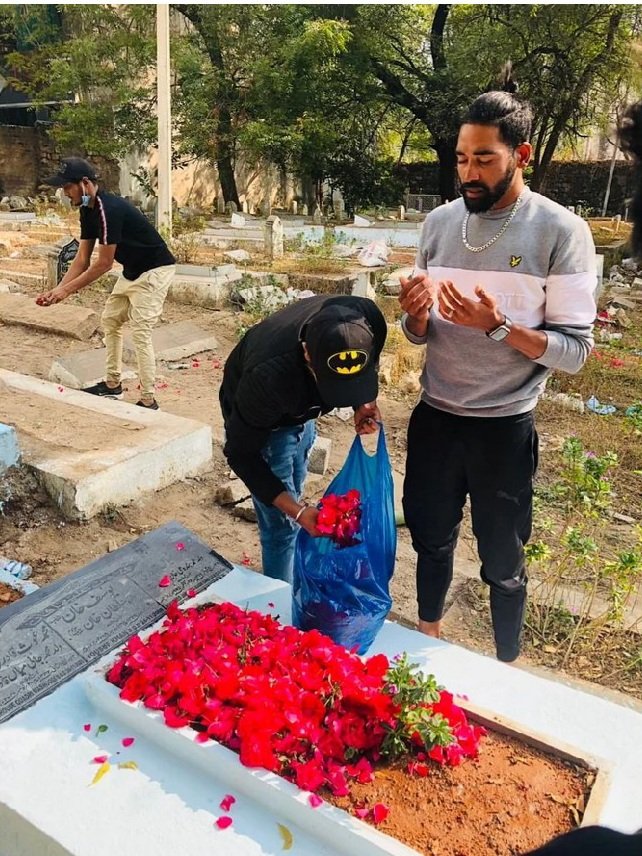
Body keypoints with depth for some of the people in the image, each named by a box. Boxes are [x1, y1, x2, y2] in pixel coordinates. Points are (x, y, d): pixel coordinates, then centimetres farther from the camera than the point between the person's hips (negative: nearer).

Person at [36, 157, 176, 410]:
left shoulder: (109, 209, -26)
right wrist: (58, 288, -4)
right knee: (110, 321, 14)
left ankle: (148, 402, -9)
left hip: (154, 271, -10)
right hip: (132, 271, 10)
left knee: (140, 333, -14)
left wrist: (67, 290, -17)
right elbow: (82, 258, 5)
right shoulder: (87, 209, 3)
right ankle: (112, 385, 25)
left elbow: (103, 264, -23)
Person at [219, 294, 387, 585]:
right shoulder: (269, 376, -45)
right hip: (262, 420, -5)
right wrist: (296, 511, -35)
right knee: (282, 523, -2)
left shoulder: (367, 319, -32)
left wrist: (365, 401, -24)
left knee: (293, 496, 23)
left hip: (299, 407, 5)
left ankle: (291, 575, 46)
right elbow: (241, 453, -27)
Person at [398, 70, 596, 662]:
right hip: (434, 417, 4)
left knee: (503, 561, 12)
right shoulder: (439, 223, 3)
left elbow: (574, 350, -13)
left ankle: (508, 668, 38)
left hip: (503, 427, -4)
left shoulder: (561, 232, -11)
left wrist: (498, 325, -27)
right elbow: (422, 334, 8)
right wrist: (415, 316, -14)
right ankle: (428, 635, 48)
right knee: (432, 539, 22)